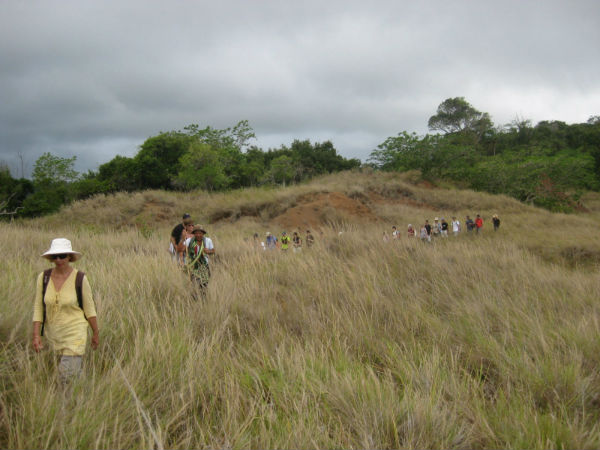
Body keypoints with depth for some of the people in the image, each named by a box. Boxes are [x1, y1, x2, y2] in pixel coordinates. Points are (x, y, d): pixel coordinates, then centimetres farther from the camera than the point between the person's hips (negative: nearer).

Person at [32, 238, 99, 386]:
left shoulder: (80, 278, -13)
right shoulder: (44, 277, -5)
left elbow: (89, 308, -4)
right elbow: (38, 307, -1)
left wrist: (96, 333, 3)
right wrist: (36, 335, -7)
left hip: (75, 334, -4)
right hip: (53, 334, 4)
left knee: (67, 377, -11)